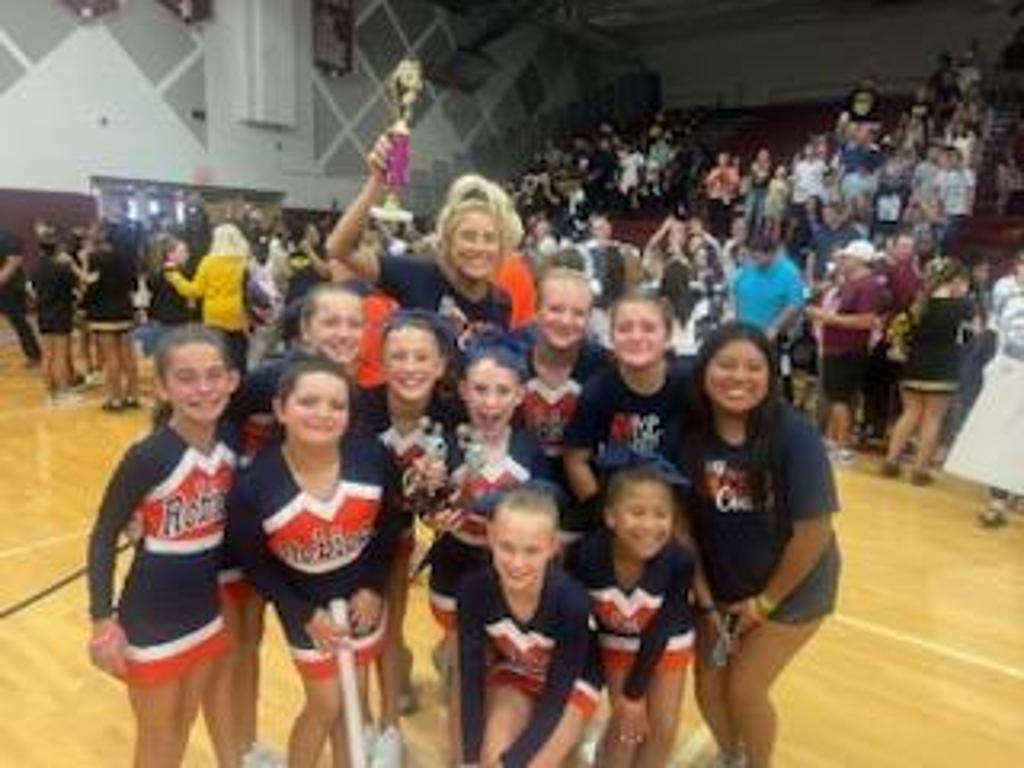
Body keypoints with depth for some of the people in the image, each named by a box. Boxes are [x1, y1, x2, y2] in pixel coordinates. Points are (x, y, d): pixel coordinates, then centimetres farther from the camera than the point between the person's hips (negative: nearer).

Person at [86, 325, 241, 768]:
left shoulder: (231, 444, -8)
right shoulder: (148, 458, -23)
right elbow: (103, 537, -13)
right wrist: (103, 621, -14)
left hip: (208, 609, 4)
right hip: (151, 617, -4)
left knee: (182, 727, 24)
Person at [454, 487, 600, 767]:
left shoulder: (572, 600, -35)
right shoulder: (474, 588, -29)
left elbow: (556, 696, -24)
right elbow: (471, 675, -17)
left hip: (572, 683, -2)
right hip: (513, 673, 2)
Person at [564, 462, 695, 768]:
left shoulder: (679, 562, -36)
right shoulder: (586, 553, -36)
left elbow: (659, 631, -23)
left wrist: (633, 692, -14)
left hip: (668, 641, 1)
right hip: (616, 640, 0)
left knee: (663, 728, 7)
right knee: (627, 724, 2)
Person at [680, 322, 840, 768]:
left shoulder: (795, 436, -26)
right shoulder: (690, 433, -16)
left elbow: (813, 532, -20)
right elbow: (681, 518, -9)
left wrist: (765, 601, -11)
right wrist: (704, 599, -5)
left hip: (791, 587, -3)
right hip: (720, 585, 4)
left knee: (744, 688, 0)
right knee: (708, 683, 10)